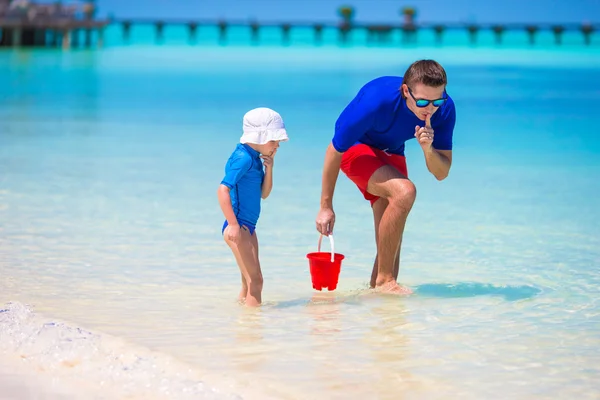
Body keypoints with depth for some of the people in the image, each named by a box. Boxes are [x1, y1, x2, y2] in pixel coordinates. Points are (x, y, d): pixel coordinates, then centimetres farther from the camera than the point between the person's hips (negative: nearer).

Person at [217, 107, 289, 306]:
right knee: (255, 280, -13)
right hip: (238, 227, -10)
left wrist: (269, 168, 0)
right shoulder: (244, 158, -17)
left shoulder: (255, 159, 12)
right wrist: (233, 224, -27)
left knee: (250, 281, 17)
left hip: (248, 226, 10)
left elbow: (263, 193, 16)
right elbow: (223, 189, -26)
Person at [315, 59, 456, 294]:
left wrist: (428, 148, -36)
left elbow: (441, 173, -13)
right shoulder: (376, 101, -36)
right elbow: (335, 150, -22)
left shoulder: (444, 109, -22)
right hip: (357, 149, -6)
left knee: (391, 242, 0)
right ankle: (385, 279, -23)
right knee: (404, 191, -31)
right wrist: (326, 206, -16)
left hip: (391, 155, 6)